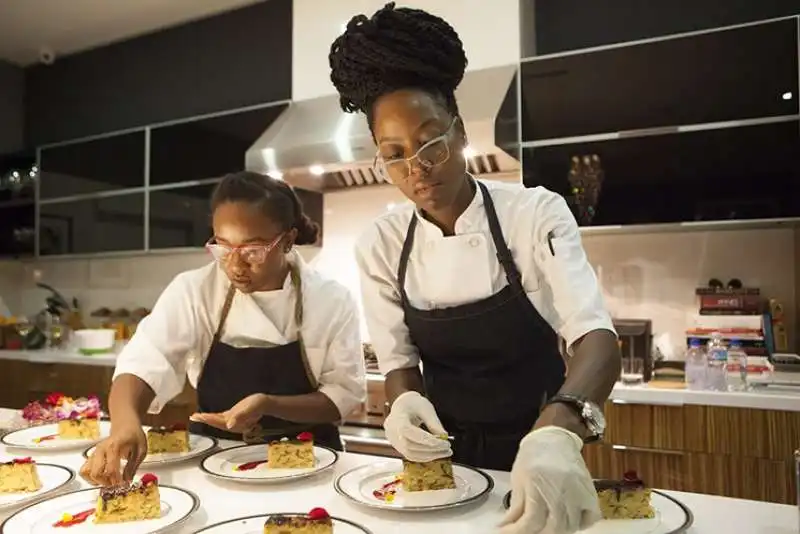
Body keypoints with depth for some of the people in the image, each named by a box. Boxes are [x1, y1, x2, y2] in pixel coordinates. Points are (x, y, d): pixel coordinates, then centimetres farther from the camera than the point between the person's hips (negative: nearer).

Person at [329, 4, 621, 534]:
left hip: (537, 455, -2)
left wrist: (557, 431, -48)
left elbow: (595, 335, -29)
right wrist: (405, 402, -25)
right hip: (444, 458, 2)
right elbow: (399, 361, -3)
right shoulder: (380, 245, -10)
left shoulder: (535, 213, -19)